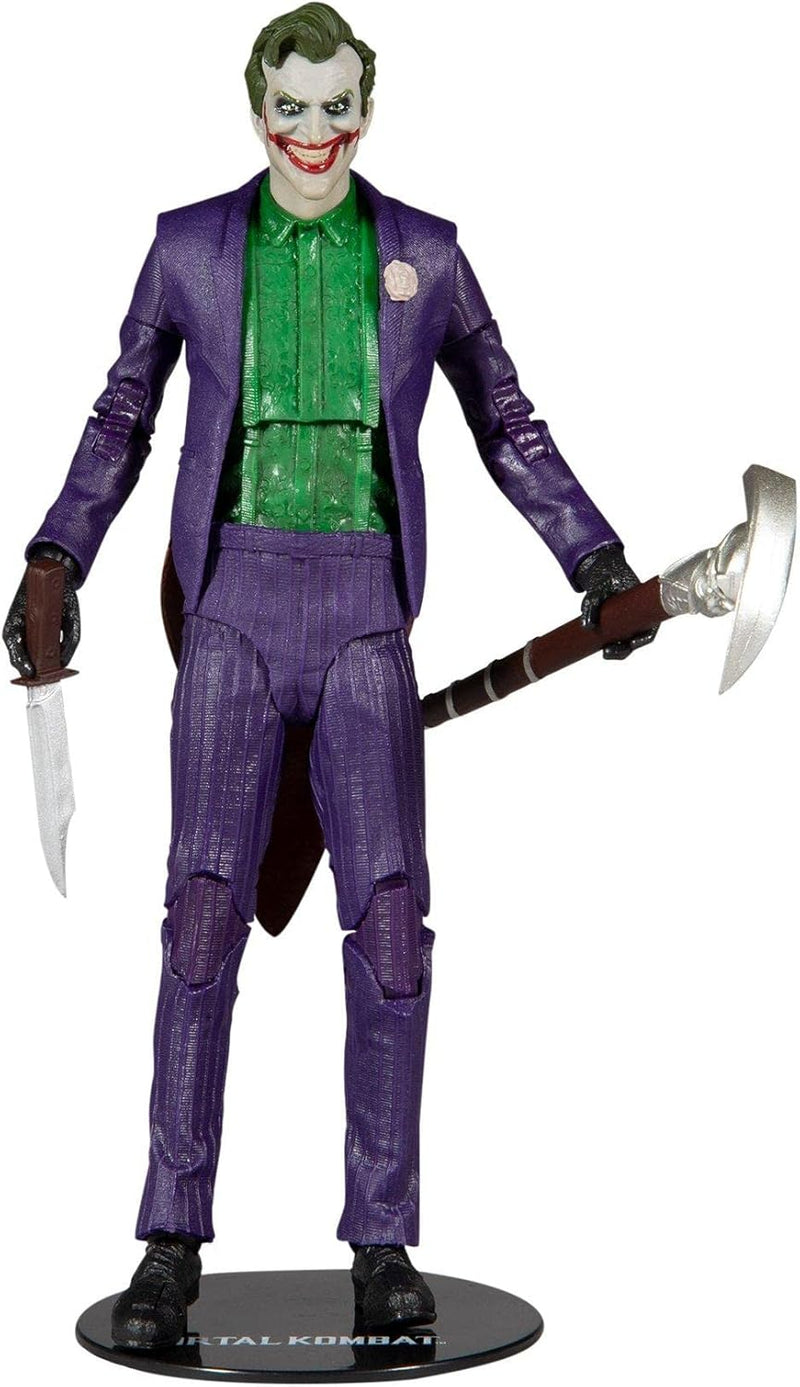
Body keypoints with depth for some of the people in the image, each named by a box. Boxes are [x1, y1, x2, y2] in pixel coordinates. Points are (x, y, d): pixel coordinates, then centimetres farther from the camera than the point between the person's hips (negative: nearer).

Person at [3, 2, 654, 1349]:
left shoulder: (424, 252, 10)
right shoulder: (191, 244, 9)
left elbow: (508, 428, 16)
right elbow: (122, 416, 17)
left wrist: (601, 564, 9)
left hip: (366, 610, 1)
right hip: (235, 603, 0)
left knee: (390, 921, -6)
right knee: (204, 913, -7)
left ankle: (383, 1240, 5)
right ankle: (173, 1240, 2)